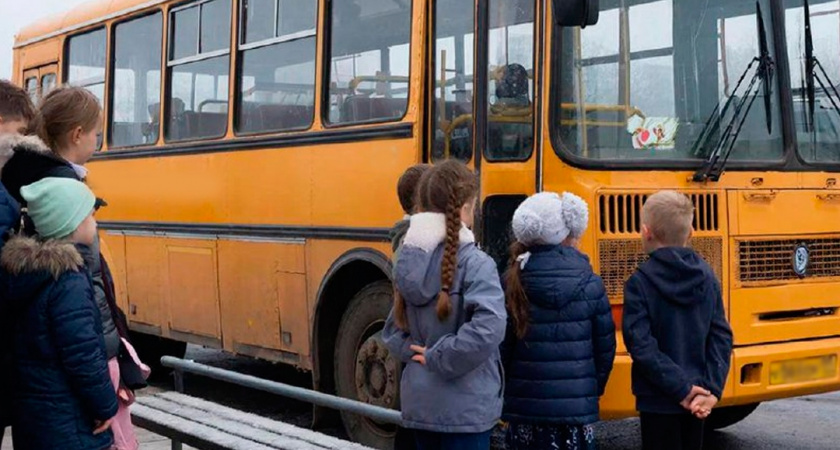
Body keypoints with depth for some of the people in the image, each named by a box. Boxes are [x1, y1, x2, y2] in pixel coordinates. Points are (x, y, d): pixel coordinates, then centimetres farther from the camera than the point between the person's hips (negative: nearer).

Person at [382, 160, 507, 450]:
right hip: (464, 408, -7)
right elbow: (487, 328, -29)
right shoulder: (474, 263, -17)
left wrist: (416, 353, 0)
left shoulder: (407, 259, 4)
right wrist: (438, 358, -19)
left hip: (418, 403, 7)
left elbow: (393, 330, 10)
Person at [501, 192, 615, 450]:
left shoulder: (512, 283, -7)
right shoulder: (590, 284, -5)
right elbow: (605, 346, 2)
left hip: (525, 407, 0)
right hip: (577, 406, 0)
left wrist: (505, 394, 10)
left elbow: (500, 347, -4)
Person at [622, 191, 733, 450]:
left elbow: (641, 346, -19)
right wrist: (712, 389, -7)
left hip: (658, 400, -5)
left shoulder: (640, 283, -13)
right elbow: (721, 338, -3)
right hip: (697, 400, 5)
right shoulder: (707, 277, 2)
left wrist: (682, 389, -16)